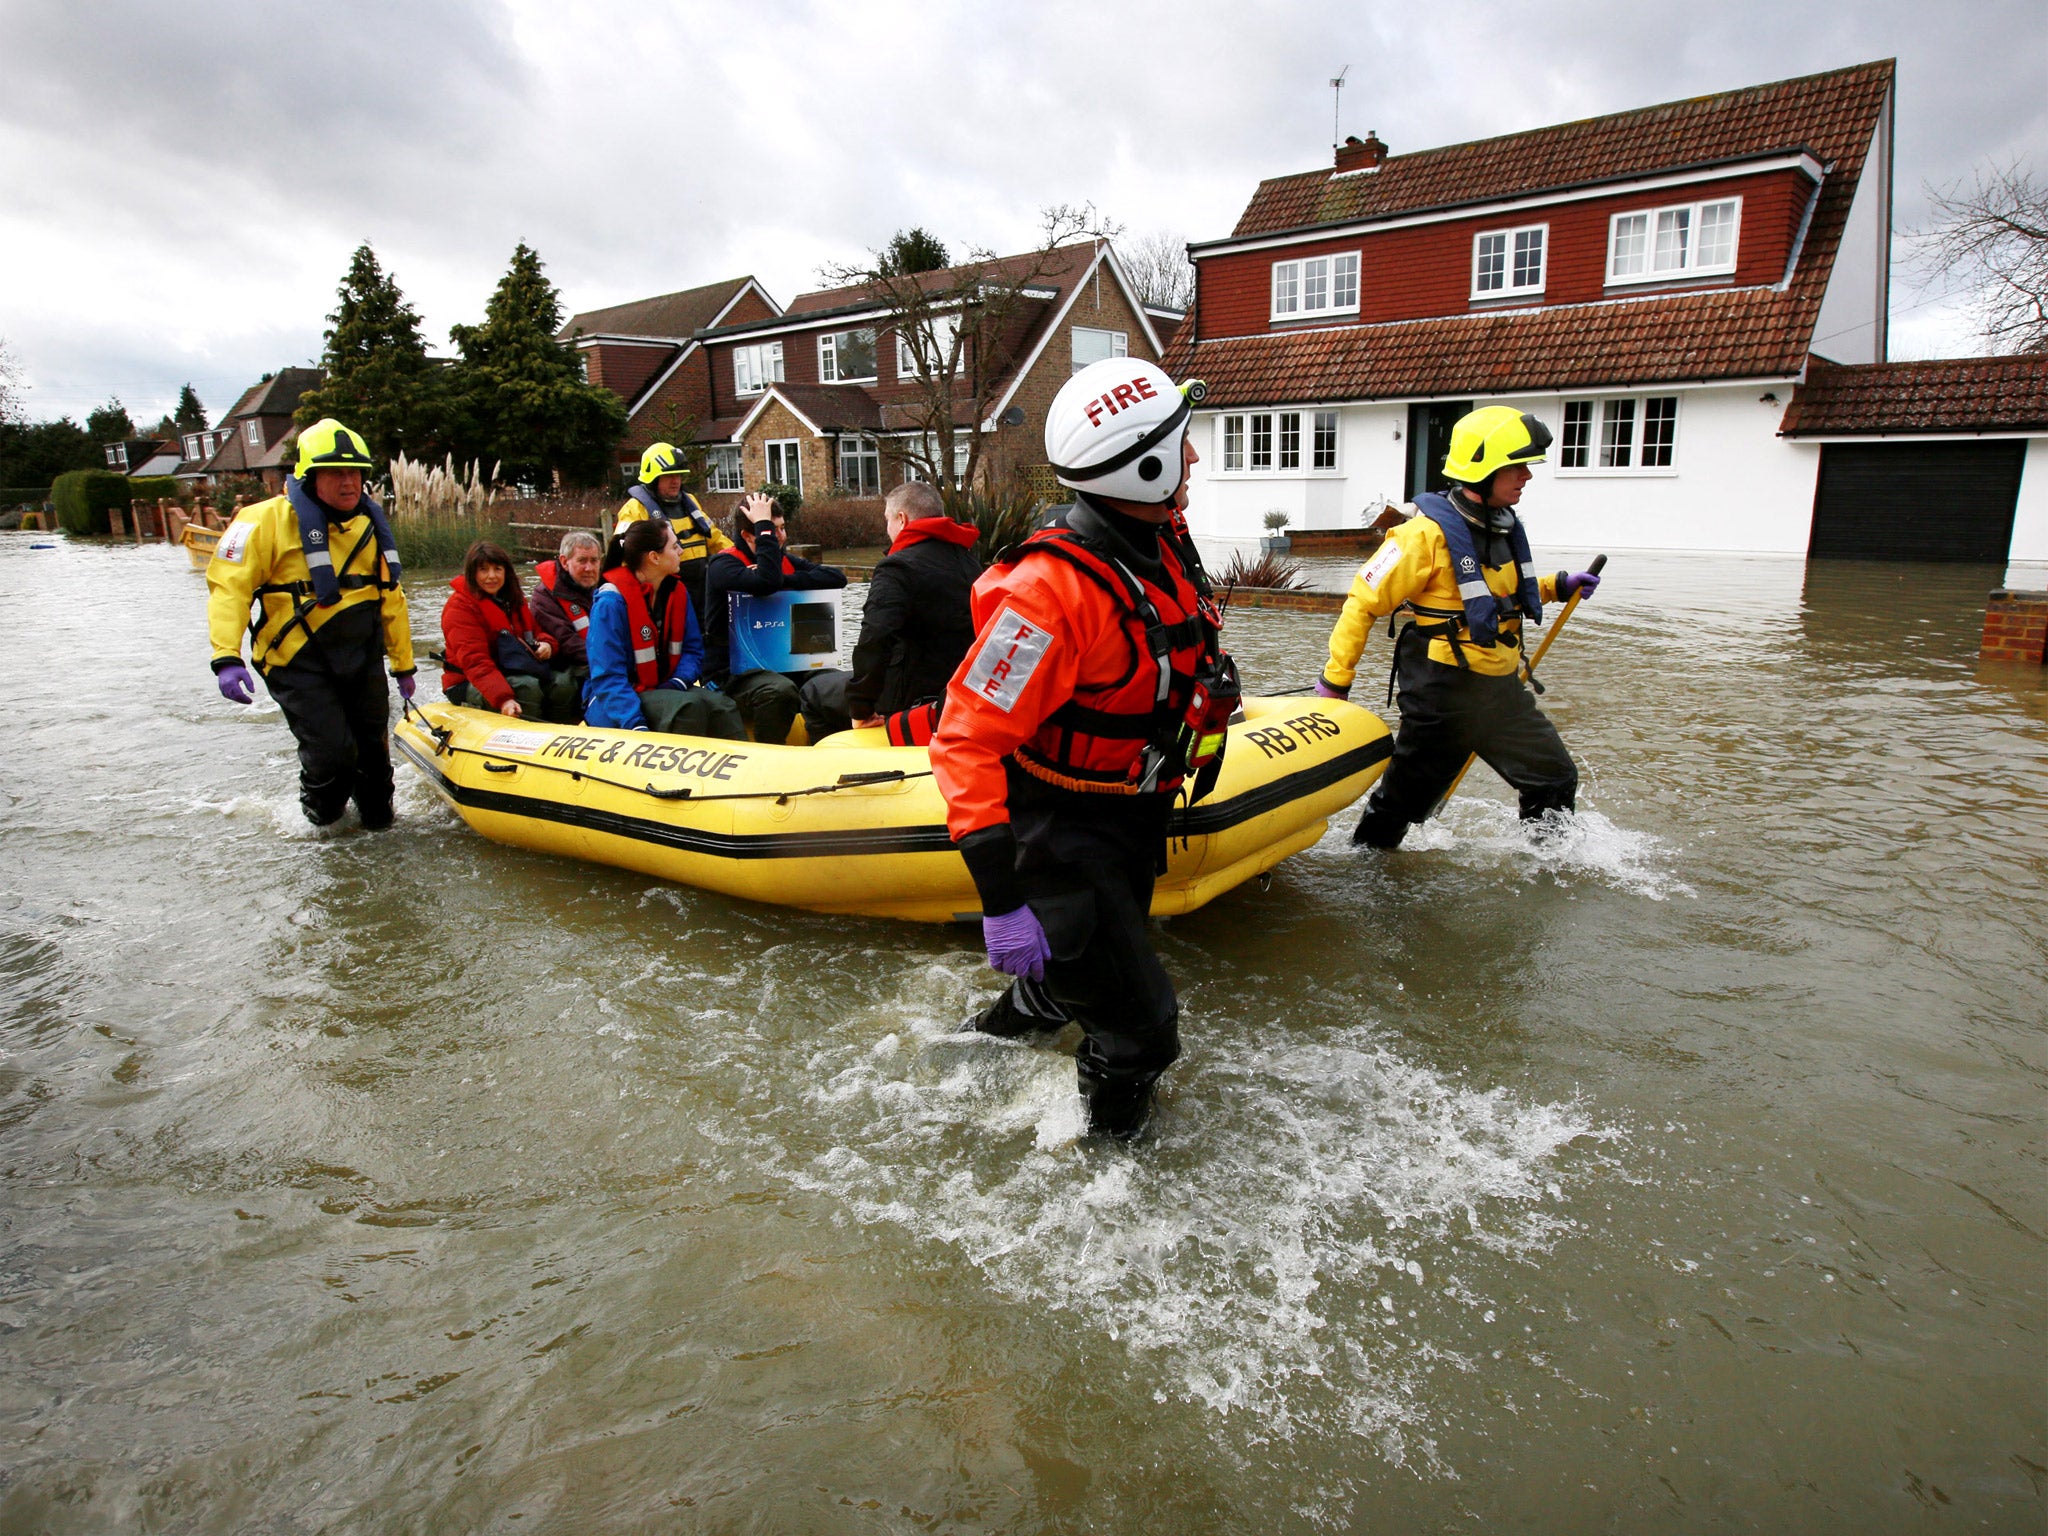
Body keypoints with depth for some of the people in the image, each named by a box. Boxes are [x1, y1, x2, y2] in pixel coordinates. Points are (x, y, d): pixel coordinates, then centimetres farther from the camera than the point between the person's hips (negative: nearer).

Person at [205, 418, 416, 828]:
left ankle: (378, 824, 35)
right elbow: (229, 584, -15)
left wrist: (403, 664, 18)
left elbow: (391, 599, 17)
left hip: (363, 658, 6)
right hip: (300, 664, -5)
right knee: (331, 754, -11)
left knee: (373, 749, 13)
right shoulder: (269, 520, -10)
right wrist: (227, 658, -26)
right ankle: (319, 823, 20)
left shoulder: (370, 525, 10)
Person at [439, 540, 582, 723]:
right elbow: (475, 661, -23)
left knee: (564, 681, -17)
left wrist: (545, 644, -10)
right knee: (527, 686, -33)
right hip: (468, 686, -7)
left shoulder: (514, 598, 11)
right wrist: (503, 699, -37)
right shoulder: (460, 606, -13)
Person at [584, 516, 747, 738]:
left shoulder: (677, 591, 6)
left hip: (665, 692, 6)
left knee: (720, 705, -23)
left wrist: (677, 684, -13)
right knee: (689, 706, -32)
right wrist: (637, 726, -32)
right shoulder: (612, 602, -15)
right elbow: (608, 677, -19)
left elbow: (693, 649, 9)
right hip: (613, 704, -6)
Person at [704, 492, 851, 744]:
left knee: (835, 684, -21)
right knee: (780, 690, -36)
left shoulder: (785, 561, 13)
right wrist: (764, 526, -19)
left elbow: (837, 578, -1)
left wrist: (783, 580, -12)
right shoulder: (723, 565, -7)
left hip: (783, 663, 6)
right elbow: (767, 584, -28)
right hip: (731, 672, -6)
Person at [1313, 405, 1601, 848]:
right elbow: (1364, 602, -17)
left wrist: (1557, 587, 14)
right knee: (1403, 796, 6)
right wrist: (1336, 678, -16)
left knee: (1555, 780, 11)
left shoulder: (1505, 529, 7)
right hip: (1442, 691, -7)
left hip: (1500, 687, 8)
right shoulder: (1429, 534, -19)